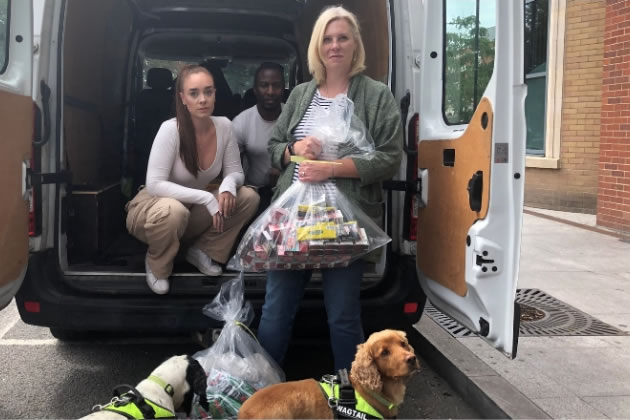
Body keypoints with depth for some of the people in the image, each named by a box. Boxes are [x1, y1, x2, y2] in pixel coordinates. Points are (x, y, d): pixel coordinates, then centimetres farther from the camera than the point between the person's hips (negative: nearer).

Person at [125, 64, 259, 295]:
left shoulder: (224, 125, -12)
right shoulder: (170, 129, -26)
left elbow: (235, 172, -4)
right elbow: (154, 185, -29)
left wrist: (228, 186, -28)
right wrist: (206, 198, -35)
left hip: (193, 209, 5)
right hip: (154, 207, -5)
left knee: (248, 197, -15)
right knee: (174, 211, -40)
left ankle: (202, 251, 4)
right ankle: (156, 264, -6)